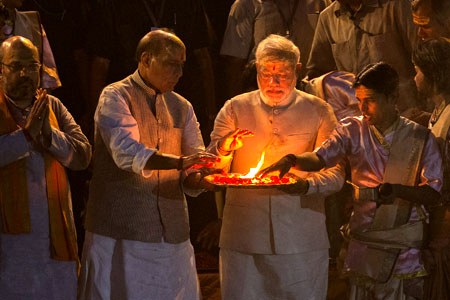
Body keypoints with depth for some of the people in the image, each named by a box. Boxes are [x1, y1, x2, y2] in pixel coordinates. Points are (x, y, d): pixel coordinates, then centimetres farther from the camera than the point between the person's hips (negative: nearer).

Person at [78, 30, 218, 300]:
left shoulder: (181, 107, 17)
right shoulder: (115, 97, -2)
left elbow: (190, 180, 12)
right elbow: (126, 152, -19)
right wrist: (180, 162, -31)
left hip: (172, 235, 5)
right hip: (122, 233, -5)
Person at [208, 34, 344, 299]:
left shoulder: (319, 111, 6)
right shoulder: (235, 109, 8)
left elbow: (336, 175, 0)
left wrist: (307, 185, -20)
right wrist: (223, 149, -18)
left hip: (301, 243, -1)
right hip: (243, 238, 1)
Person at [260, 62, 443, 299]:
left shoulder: (420, 138, 0)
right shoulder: (352, 130, 6)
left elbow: (433, 194, -4)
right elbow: (320, 158, -9)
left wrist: (397, 190, -22)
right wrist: (291, 160, -29)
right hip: (362, 242, 2)